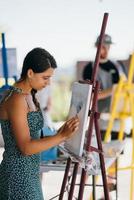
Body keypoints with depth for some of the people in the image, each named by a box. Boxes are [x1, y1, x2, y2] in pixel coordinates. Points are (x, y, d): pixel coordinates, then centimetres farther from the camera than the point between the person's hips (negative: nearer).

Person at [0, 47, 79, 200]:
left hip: (28, 174, 9)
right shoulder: (16, 99, -19)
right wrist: (62, 136, -26)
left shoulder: (28, 96, 9)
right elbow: (26, 147, -23)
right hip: (18, 177, -9)